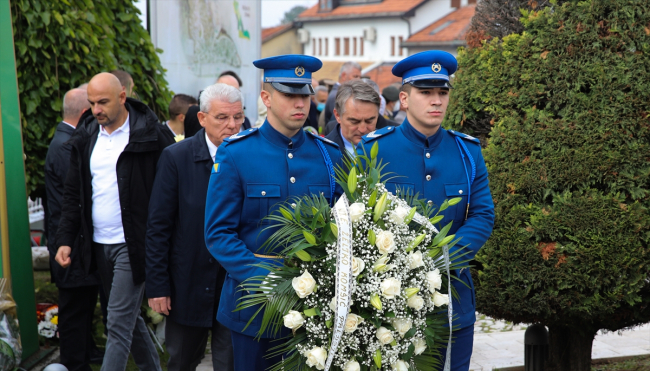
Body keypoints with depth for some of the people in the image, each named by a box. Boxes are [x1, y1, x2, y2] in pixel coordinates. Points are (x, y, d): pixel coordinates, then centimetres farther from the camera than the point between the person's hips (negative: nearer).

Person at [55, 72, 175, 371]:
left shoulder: (150, 135, -10)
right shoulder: (85, 137, 9)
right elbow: (73, 195, 13)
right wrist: (65, 240, 6)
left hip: (133, 245, -6)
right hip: (98, 244, 6)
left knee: (119, 323, -7)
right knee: (130, 317, 16)